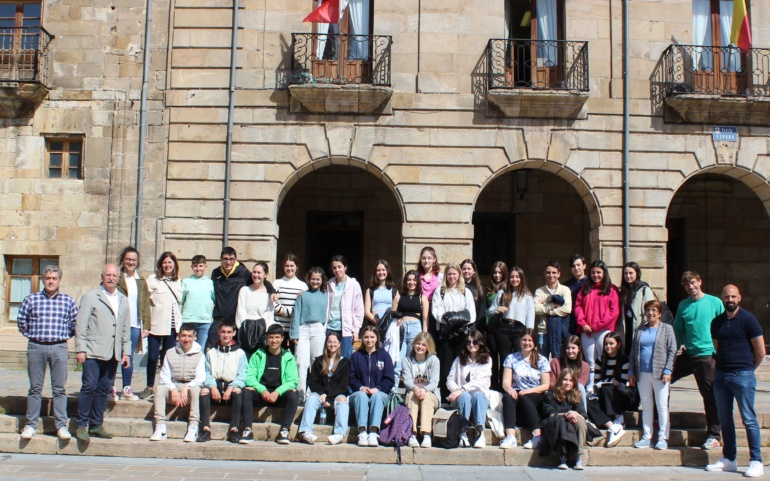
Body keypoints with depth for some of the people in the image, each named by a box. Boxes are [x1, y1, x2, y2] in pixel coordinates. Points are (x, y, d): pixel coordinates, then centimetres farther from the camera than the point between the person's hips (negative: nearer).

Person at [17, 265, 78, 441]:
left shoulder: (68, 301, 4)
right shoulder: (31, 299, 4)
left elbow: (75, 324, 10)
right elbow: (21, 321, 11)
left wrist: (63, 336, 7)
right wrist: (31, 334, 9)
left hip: (60, 348, 0)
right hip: (36, 347, 0)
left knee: (59, 388, 2)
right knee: (35, 388, 6)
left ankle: (61, 425, 7)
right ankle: (31, 425, 14)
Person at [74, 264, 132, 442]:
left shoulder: (124, 301, 17)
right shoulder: (90, 297, 4)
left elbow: (126, 329, 17)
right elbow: (81, 325, -1)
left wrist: (126, 352, 12)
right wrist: (80, 349, -8)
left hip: (113, 354, 4)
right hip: (94, 352, -4)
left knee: (104, 389, 6)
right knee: (89, 387, -7)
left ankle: (97, 425, 14)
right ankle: (82, 425, 2)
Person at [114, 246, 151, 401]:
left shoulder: (141, 281, 13)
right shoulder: (116, 278, -1)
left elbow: (146, 305, 12)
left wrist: (146, 326, 6)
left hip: (135, 325, 4)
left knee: (129, 357, 8)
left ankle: (127, 389, 15)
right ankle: (110, 388, 11)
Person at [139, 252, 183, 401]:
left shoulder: (177, 281, 13)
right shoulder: (153, 280, -1)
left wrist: (179, 322, 10)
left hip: (172, 325, 3)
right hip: (156, 325, -3)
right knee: (152, 357, -1)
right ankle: (150, 387, 11)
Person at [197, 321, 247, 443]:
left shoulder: (240, 353, 10)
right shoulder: (211, 353, 16)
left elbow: (242, 376, -2)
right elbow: (207, 373, 5)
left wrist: (230, 388, -19)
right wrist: (213, 387, -15)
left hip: (232, 385, -1)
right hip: (215, 384, 2)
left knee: (238, 391, -34)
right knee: (204, 391, -29)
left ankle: (234, 430, -33)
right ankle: (206, 429, -32)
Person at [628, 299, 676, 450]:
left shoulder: (667, 329, 4)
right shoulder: (640, 329, 13)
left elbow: (672, 351, -1)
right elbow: (633, 351, 13)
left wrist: (667, 371, -10)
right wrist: (631, 372, 7)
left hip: (660, 374, -3)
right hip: (642, 374, 3)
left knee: (662, 406, 0)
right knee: (646, 406, 8)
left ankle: (663, 438, 7)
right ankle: (647, 436, 14)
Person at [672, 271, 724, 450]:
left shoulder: (715, 302, -4)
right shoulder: (683, 305, 8)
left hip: (708, 356, -4)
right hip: (688, 355, 5)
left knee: (710, 396, 1)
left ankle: (714, 436, 13)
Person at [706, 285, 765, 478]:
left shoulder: (747, 319, -6)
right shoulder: (717, 322, 10)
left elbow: (760, 351, -3)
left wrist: (748, 368, 8)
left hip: (742, 375, -6)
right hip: (721, 375, 6)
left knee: (749, 419, -3)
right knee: (725, 419, 10)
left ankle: (756, 462, 2)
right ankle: (728, 459, 19)